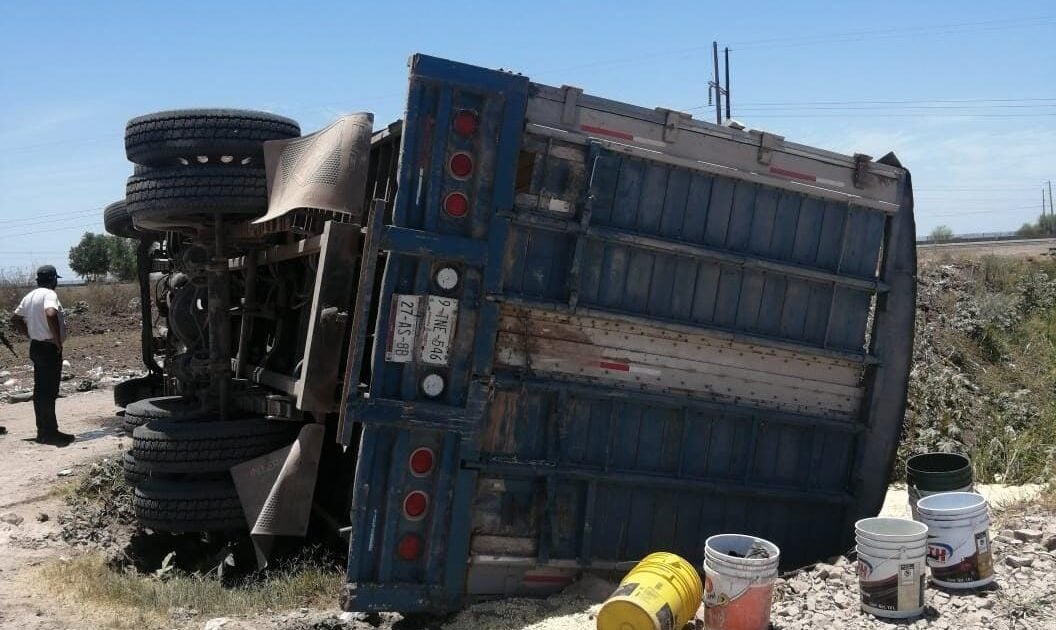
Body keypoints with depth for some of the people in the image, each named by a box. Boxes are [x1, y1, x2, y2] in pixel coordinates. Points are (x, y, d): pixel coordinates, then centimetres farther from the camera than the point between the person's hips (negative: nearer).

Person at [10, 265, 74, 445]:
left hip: (36, 347, 9)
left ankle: (43, 431, 18)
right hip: (49, 349, -9)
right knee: (49, 392, -5)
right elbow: (50, 314, -34)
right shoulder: (49, 294, -15)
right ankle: (50, 433, -1)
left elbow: (15, 319, 21)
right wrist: (58, 340, -24)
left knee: (40, 391, 12)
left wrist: (31, 335, 18)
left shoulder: (29, 296, 12)